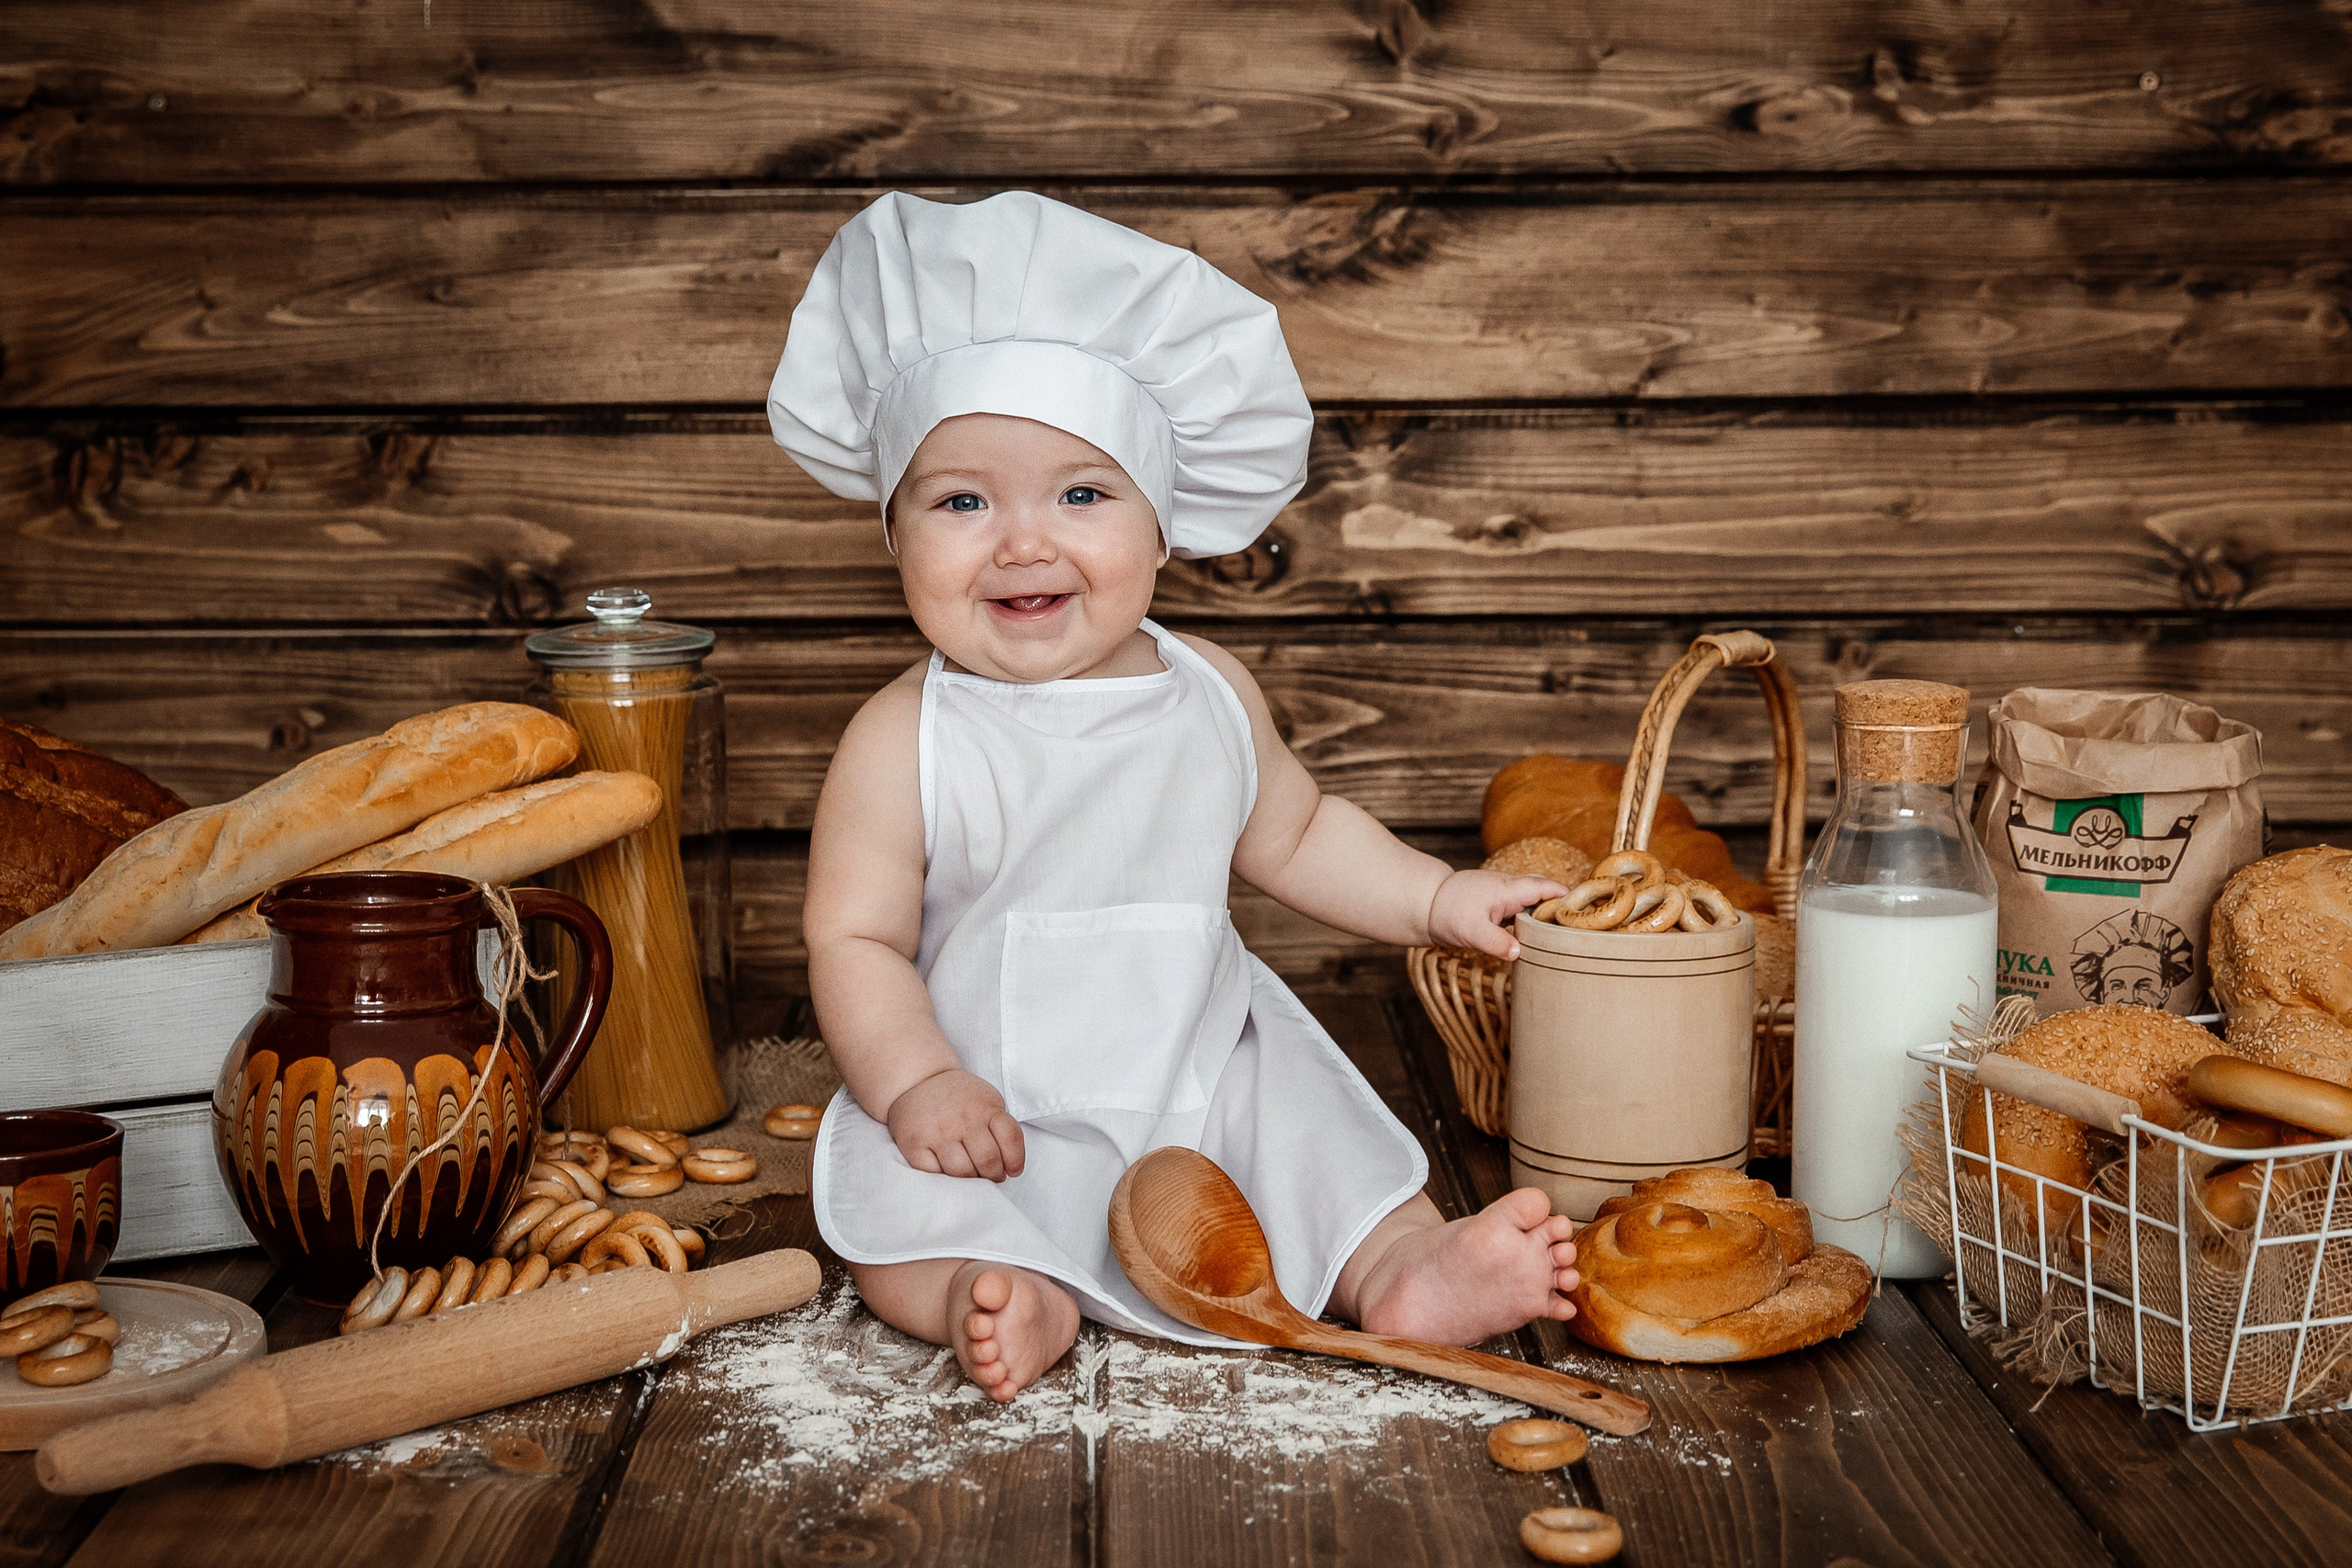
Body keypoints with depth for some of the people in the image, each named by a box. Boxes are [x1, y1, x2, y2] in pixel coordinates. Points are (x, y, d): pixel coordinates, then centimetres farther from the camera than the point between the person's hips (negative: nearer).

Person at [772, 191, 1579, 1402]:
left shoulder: (1211, 697, 1)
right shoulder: (907, 741, -12)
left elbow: (1295, 837, 19)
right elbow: (855, 940, -12)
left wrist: (1441, 900, 14)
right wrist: (918, 1081, -27)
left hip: (1208, 1085, 4)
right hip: (993, 1119, -3)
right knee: (895, 1196, -27)